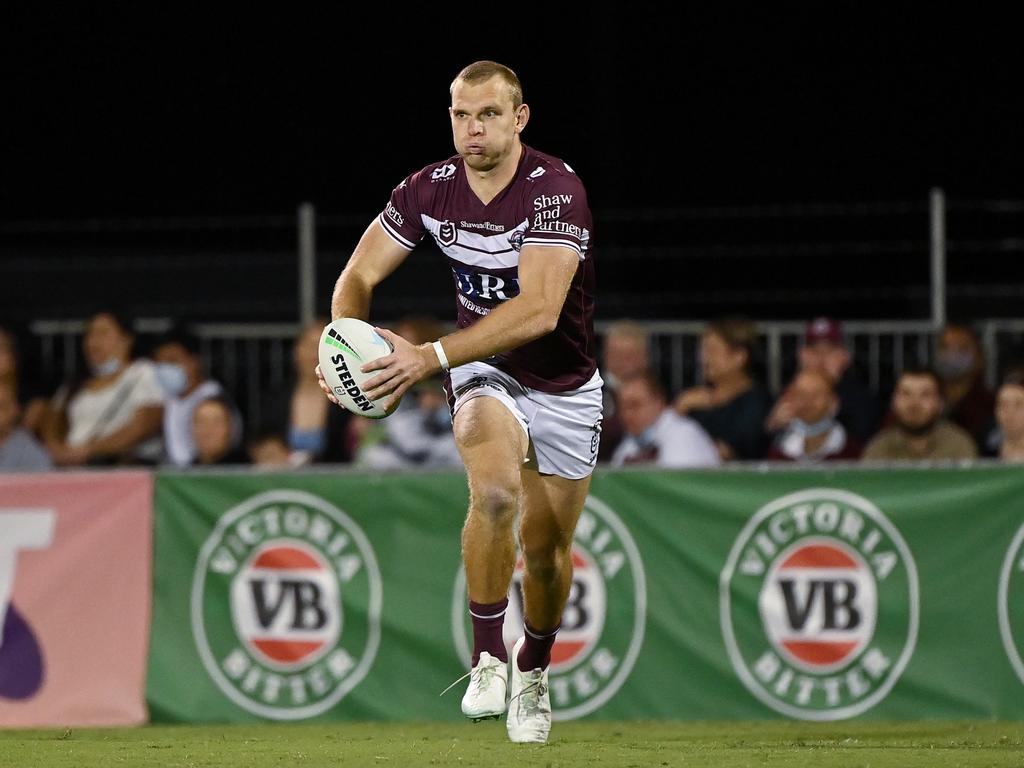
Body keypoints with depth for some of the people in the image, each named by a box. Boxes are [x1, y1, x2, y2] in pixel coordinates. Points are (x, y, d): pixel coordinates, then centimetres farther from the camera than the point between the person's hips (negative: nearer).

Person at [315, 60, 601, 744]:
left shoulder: (556, 189, -26)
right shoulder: (431, 189, -11)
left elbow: (539, 310, -36)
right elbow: (359, 277, 0)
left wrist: (430, 357, -42)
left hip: (565, 388, -1)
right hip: (487, 376, 1)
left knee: (547, 551, 9)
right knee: (495, 488, -31)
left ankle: (534, 667, 39)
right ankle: (488, 658, -20)